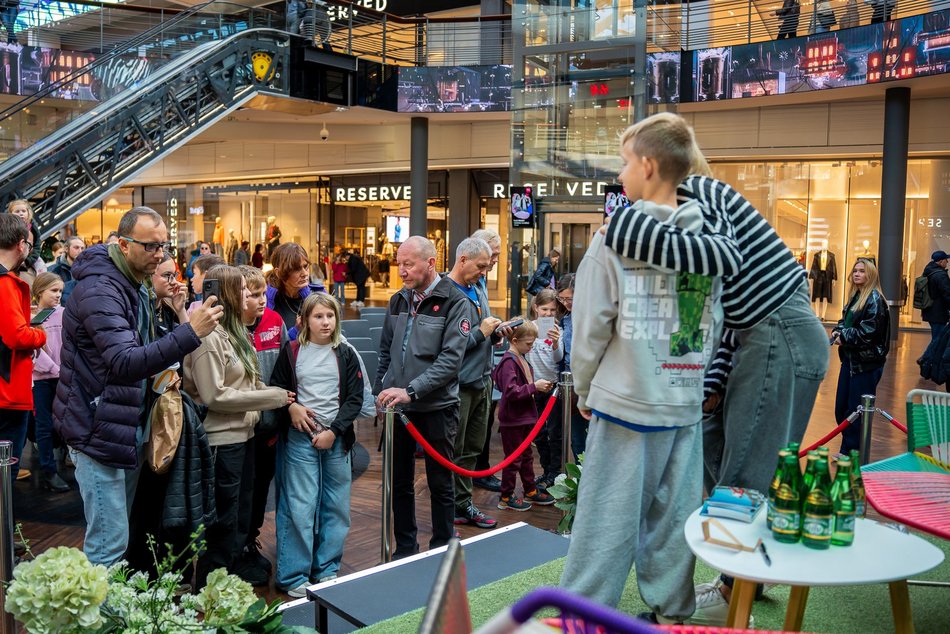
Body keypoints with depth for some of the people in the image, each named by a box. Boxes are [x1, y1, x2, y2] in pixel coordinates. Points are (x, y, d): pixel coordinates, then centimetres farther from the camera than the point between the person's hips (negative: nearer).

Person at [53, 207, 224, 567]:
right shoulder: (100, 290, -20)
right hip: (100, 431, -9)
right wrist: (191, 333, -40)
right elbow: (124, 363, -33)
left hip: (130, 427, 10)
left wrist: (163, 368, 4)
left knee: (118, 534, 19)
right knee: (109, 544, -4)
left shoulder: (137, 285, 11)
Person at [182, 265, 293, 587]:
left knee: (241, 518, 19)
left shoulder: (235, 331, 11)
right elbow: (214, 396, -22)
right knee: (223, 524, 3)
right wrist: (273, 396, -17)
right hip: (222, 440, -9)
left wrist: (284, 398, -4)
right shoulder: (210, 336, -18)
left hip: (243, 435, 9)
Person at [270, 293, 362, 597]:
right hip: (300, 438, -2)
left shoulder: (346, 354, 4)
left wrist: (333, 431, -10)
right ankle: (294, 575, 8)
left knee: (335, 507, 7)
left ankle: (326, 569, 21)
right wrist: (291, 407, -11)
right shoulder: (292, 352, 2)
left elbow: (355, 399, 1)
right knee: (300, 507, -3)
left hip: (337, 438, 2)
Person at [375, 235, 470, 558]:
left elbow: (450, 359, -18)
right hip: (398, 407, 5)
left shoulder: (455, 302, -9)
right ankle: (405, 548, 29)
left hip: (437, 407, -5)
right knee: (400, 482, 14)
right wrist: (380, 391, 8)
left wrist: (410, 391, -24)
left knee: (440, 483, 8)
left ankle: (442, 550, 24)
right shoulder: (398, 301, 9)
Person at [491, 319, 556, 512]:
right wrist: (534, 386, -23)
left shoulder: (521, 359, 10)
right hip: (512, 419, -9)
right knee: (513, 459, 2)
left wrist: (540, 387, 3)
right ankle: (506, 498, 14)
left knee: (526, 456, 20)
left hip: (524, 418, 9)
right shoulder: (509, 362, -19)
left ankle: (531, 491, 33)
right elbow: (510, 392, -27)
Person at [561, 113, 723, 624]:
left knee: (607, 521, 2)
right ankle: (670, 611, 25)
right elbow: (712, 326, 7)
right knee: (672, 516, 14)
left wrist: (584, 393, 8)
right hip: (686, 407, 5)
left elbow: (591, 330, -6)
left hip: (626, 404, -4)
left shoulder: (615, 238, -10)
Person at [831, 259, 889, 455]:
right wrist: (838, 330, 1)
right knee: (841, 408, 13)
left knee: (856, 411, -1)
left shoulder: (874, 299, -14)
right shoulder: (855, 296, 12)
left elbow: (868, 332, -20)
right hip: (849, 359, 9)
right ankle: (846, 450, 27)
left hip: (866, 363, -9)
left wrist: (844, 337, -11)